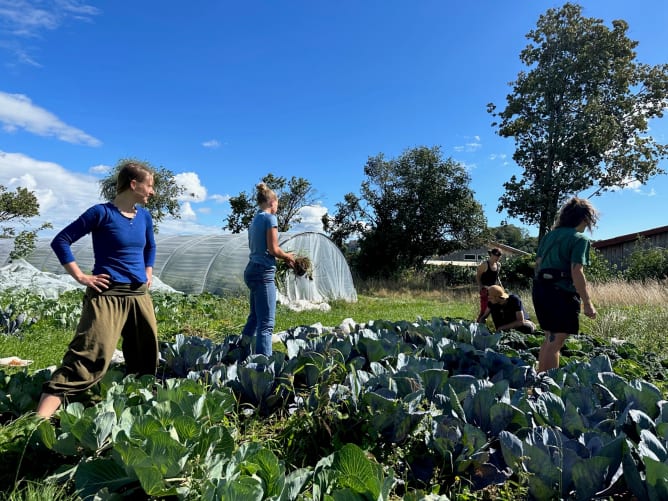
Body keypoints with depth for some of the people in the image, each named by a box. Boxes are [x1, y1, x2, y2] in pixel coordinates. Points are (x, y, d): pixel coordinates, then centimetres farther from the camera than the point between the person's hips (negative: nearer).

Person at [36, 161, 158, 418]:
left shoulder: (144, 216, 9)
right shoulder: (102, 212, -10)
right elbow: (60, 241, -7)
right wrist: (82, 277, -10)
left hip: (139, 295, 7)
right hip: (107, 294, -7)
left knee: (145, 360, 14)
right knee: (89, 357, -17)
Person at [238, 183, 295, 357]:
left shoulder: (255, 220, 17)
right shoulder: (270, 218, -7)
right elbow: (273, 249, -14)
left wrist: (283, 257, 16)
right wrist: (288, 257, 4)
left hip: (252, 270, 9)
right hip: (264, 272, -9)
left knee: (255, 316, 20)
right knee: (266, 323, -9)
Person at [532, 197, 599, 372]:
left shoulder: (549, 235, 14)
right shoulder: (580, 239, -7)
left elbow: (538, 263, 16)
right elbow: (576, 272, -16)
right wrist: (587, 303, -13)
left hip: (539, 288, 8)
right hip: (562, 292, -8)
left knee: (549, 338, 18)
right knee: (555, 342, -3)